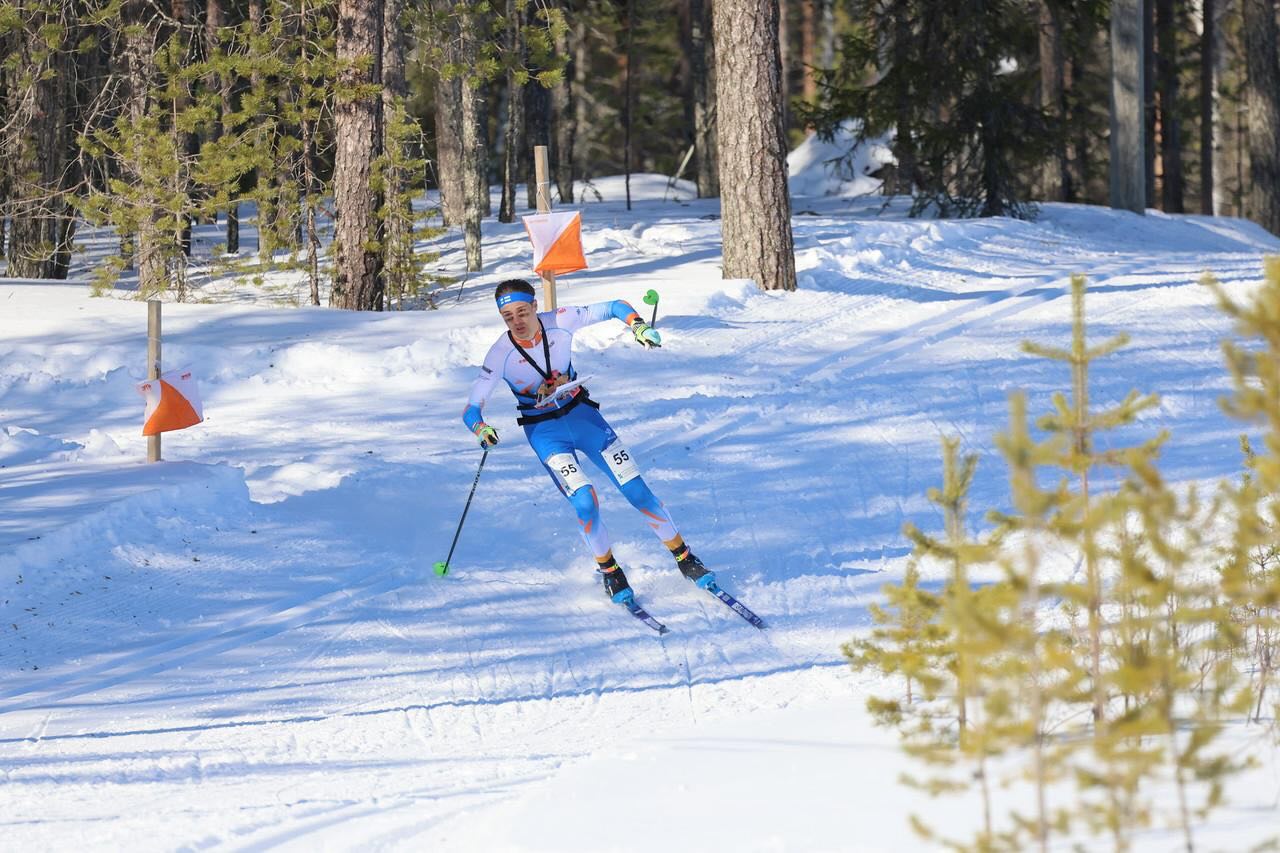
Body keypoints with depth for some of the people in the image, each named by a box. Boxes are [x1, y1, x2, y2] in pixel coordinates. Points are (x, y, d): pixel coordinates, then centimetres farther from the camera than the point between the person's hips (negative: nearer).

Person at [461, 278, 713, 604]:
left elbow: (613, 308, -5)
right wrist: (481, 430, -40)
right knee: (585, 503, -19)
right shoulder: (500, 355, -20)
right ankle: (609, 572, 6)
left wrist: (637, 325, -25)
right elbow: (471, 409, -17)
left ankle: (685, 559, 13)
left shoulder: (559, 323, -17)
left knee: (637, 491, -4)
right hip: (544, 431, -2)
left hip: (582, 414, 2)